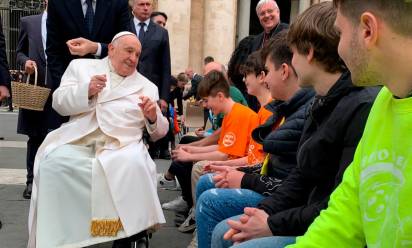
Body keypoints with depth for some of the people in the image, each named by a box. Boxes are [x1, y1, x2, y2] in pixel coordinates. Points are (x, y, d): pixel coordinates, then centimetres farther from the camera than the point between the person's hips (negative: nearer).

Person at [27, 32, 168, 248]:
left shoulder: (147, 87, 20)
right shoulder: (81, 66, 18)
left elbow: (158, 132, 17)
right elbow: (59, 102, 7)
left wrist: (153, 117, -7)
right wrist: (86, 91, -11)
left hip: (122, 146, 0)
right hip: (78, 142, 0)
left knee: (133, 165, -33)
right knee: (54, 163, -30)